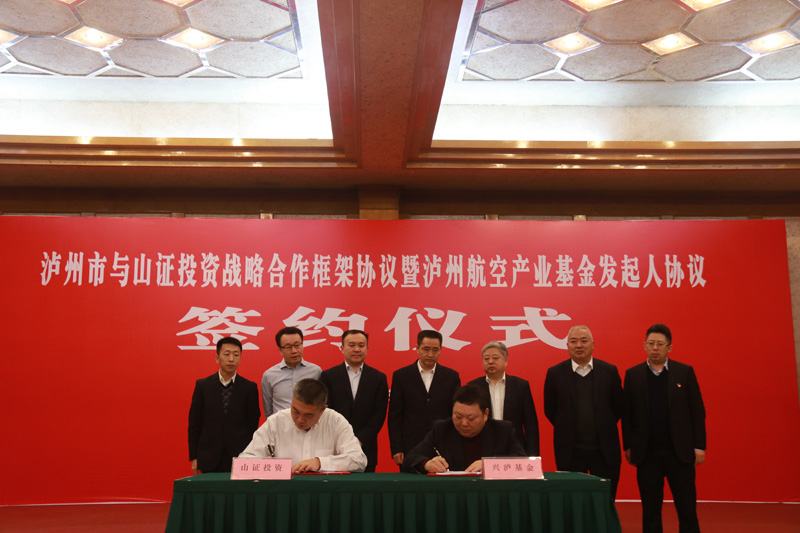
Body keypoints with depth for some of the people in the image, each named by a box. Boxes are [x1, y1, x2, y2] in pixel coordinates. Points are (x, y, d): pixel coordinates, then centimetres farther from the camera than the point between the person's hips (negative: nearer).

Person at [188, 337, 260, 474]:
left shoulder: (249, 388, 2)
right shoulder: (202, 385, 3)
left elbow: (253, 425, 5)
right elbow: (194, 424, 5)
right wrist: (194, 458, 2)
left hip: (240, 458, 0)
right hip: (209, 460, 1)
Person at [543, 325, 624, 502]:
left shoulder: (609, 371, 2)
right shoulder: (555, 373, -1)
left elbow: (619, 407, 9)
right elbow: (550, 411, 6)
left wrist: (603, 429, 7)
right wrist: (568, 430, 5)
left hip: (605, 451, 1)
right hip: (570, 452, -1)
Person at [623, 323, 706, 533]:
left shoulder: (685, 372, 1)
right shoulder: (633, 374, 4)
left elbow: (697, 411, 1)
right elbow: (627, 414, 5)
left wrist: (699, 446, -3)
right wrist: (628, 446, 3)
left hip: (680, 452, -1)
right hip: (647, 453, 1)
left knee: (687, 508, 4)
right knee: (650, 509, 9)